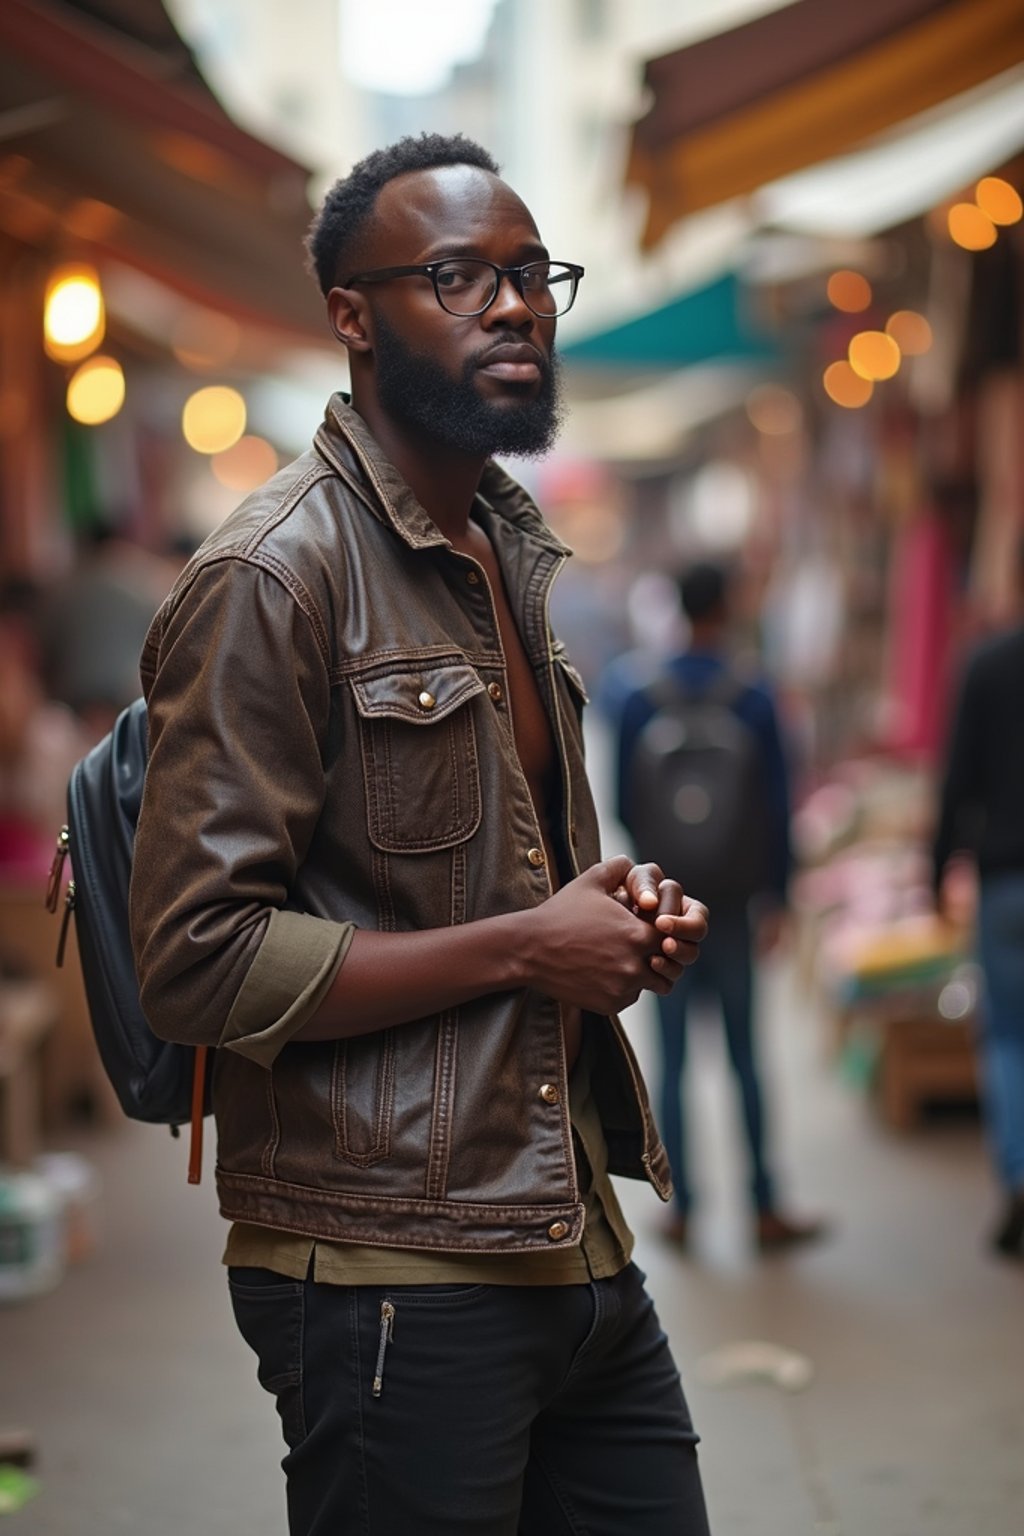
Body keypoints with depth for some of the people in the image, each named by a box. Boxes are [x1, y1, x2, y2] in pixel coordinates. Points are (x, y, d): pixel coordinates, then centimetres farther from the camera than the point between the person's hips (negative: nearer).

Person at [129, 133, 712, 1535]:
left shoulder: (511, 553, 16)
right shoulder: (272, 576, -13)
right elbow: (201, 962, -19)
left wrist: (616, 919, 6)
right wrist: (526, 946, -16)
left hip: (578, 1250, 8)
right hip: (396, 1282, -8)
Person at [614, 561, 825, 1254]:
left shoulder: (639, 702, -3)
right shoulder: (755, 700, -6)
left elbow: (623, 807, 2)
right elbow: (778, 807, -6)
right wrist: (776, 896, 1)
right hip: (734, 902, -1)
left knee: (673, 1059, 6)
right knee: (745, 1056, 5)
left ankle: (682, 1208, 8)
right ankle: (765, 1209, 7)